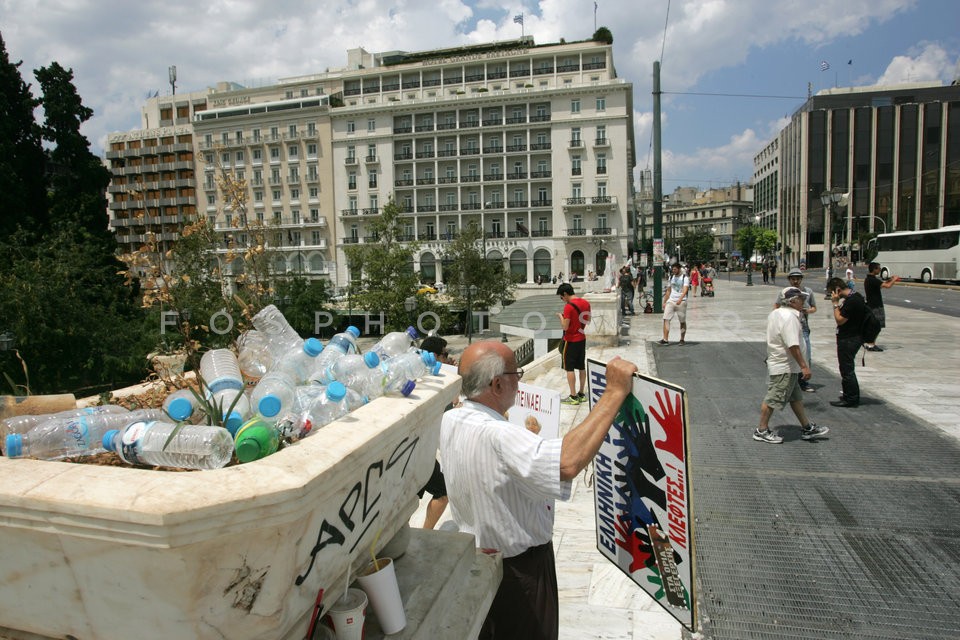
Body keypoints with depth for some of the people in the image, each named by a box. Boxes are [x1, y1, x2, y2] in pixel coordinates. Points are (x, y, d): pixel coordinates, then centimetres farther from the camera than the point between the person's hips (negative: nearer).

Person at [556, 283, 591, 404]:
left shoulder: (569, 306, -20)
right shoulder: (585, 303, 3)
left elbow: (565, 327, -21)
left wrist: (561, 316, -4)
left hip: (570, 341, -8)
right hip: (582, 339, 8)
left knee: (569, 368, 0)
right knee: (581, 367, 14)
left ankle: (573, 397, 1)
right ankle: (581, 394, 22)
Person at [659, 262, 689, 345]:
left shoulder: (685, 278, -4)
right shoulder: (671, 278, 13)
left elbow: (685, 290, -18)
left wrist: (680, 299, -34)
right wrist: (664, 302, 16)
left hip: (681, 302, -4)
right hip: (670, 301, 4)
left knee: (682, 321, 5)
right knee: (666, 319, -11)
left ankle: (682, 339, 18)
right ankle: (665, 339, -16)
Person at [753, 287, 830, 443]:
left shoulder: (775, 313, 10)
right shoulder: (790, 317, -21)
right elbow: (793, 346, -27)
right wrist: (804, 366, -23)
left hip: (777, 362, 11)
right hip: (784, 367, -11)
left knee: (796, 398, 18)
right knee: (773, 399, -1)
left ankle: (807, 428, 29)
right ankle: (762, 431, 8)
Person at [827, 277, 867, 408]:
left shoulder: (851, 301, -23)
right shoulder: (856, 296, 10)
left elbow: (839, 320, -21)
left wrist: (835, 303, -17)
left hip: (848, 340, -11)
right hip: (853, 337, 11)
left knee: (847, 369, -2)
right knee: (847, 368, 20)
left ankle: (851, 399, 6)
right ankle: (849, 396, 31)